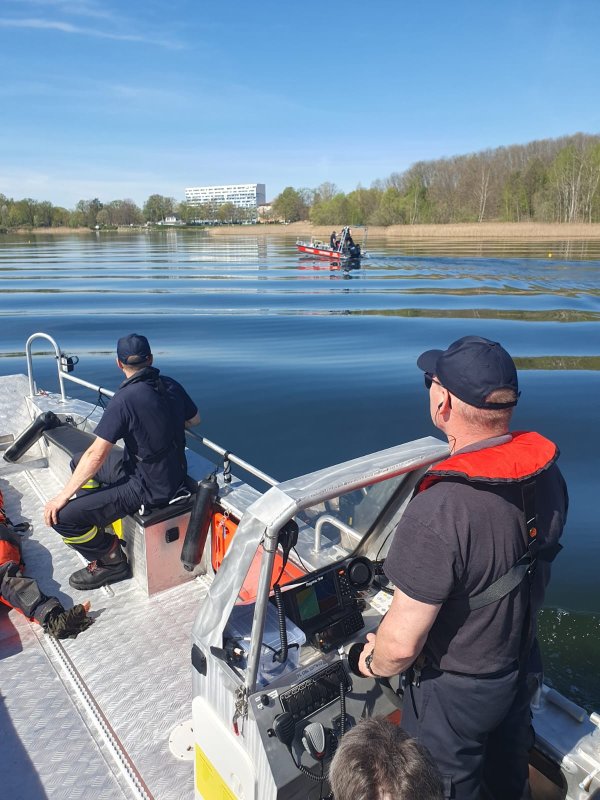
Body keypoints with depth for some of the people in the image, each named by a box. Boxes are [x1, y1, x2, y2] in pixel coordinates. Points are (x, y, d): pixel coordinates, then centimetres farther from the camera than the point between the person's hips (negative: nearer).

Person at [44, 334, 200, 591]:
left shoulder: (125, 399, -24)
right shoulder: (171, 386, -3)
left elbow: (96, 455, -23)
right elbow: (194, 419, 15)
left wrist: (63, 496, -14)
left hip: (148, 488, -9)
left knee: (62, 517, -11)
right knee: (78, 463, 21)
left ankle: (112, 562, 9)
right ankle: (97, 523, 28)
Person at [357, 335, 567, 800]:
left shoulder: (439, 511, -39)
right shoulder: (546, 471, -15)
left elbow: (402, 644, -32)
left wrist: (373, 663, -9)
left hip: (454, 692, -6)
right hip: (519, 668, 7)